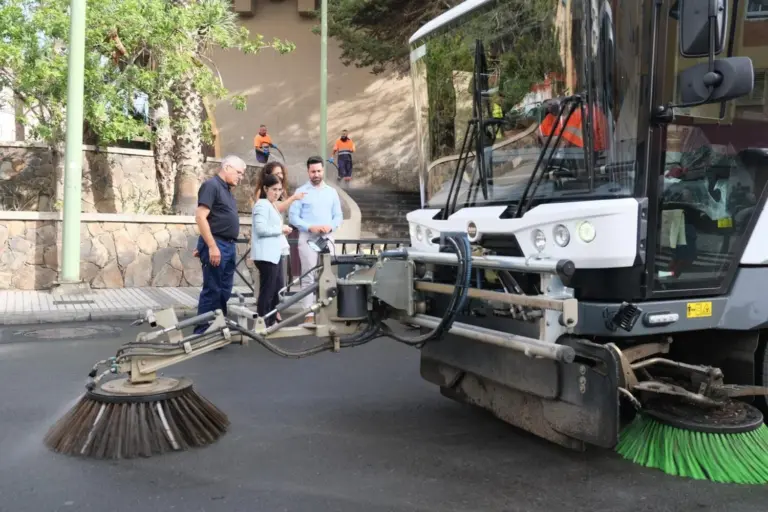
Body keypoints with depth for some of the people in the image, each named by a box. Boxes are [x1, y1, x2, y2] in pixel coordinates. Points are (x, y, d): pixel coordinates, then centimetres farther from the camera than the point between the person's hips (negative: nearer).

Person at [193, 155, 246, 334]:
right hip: (216, 245, -9)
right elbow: (200, 217, -17)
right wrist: (212, 246, -22)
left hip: (229, 246, 9)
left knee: (224, 291, 12)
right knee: (212, 291, -5)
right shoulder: (211, 185, -9)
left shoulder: (227, 189, 18)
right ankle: (202, 333, 2)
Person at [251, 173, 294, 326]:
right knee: (267, 292, -8)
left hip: (274, 254, 10)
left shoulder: (273, 205, 21)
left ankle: (270, 324, 22)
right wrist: (281, 229, -13)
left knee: (277, 291, 14)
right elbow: (261, 229, -22)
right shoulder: (262, 204, -11)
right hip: (266, 255, -10)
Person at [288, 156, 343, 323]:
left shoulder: (331, 192, 11)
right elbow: (293, 217, -4)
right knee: (309, 277, -4)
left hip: (327, 238, 3)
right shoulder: (301, 192, 1)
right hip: (307, 238, -3)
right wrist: (310, 227, -17)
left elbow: (338, 216, 10)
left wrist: (331, 227, -11)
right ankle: (309, 314, -2)